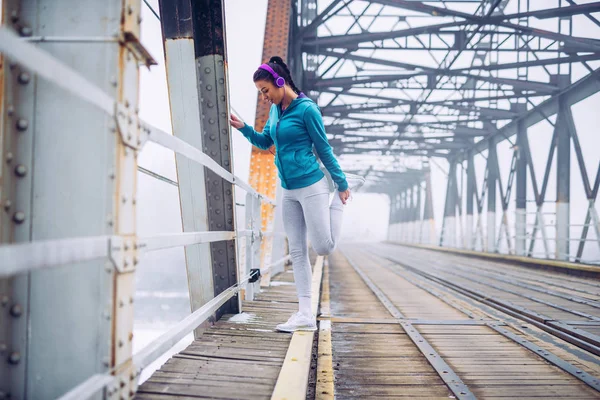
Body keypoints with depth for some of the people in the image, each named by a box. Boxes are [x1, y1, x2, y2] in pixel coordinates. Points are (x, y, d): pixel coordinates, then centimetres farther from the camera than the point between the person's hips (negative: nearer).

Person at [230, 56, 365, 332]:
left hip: (311, 187, -7)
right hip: (288, 191, 7)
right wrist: (243, 128, 2)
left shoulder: (306, 109, -13)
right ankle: (305, 315, 9)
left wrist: (341, 184, -2)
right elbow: (265, 142, 19)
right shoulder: (274, 110, 7)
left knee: (324, 248, -1)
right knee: (297, 252, 5)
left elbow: (324, 149, -8)